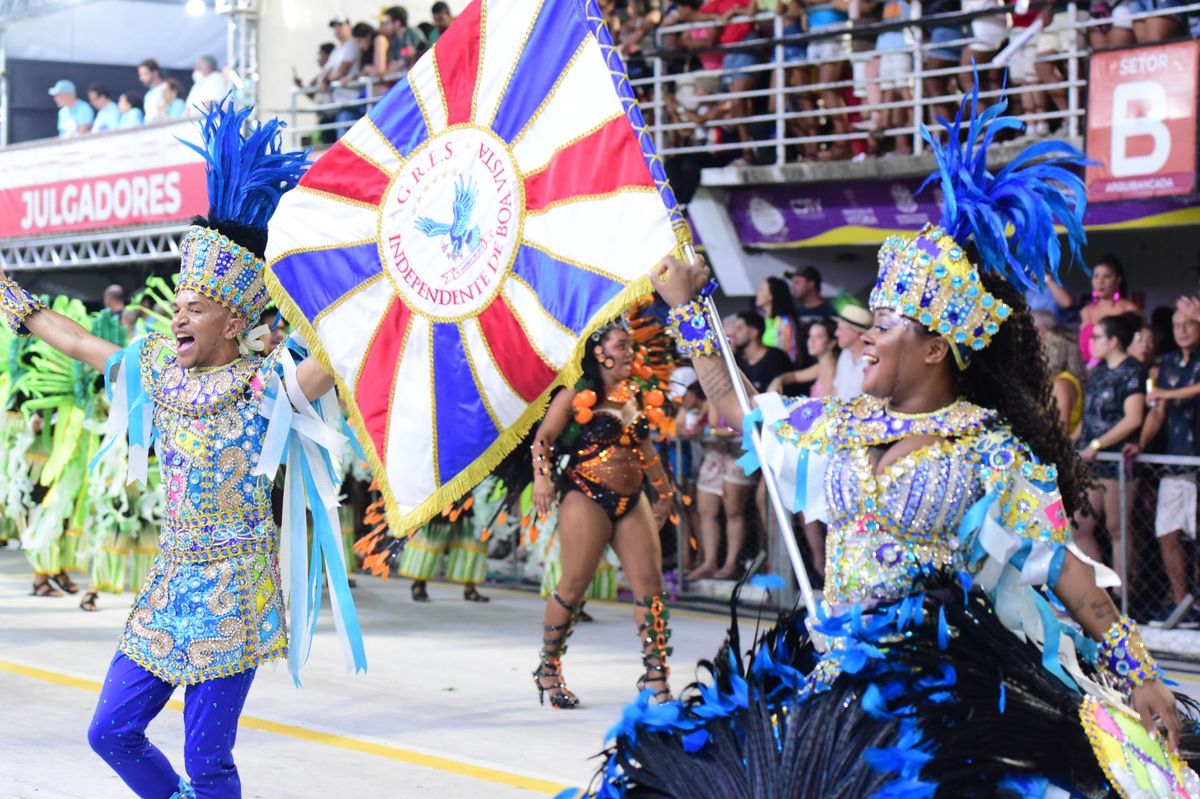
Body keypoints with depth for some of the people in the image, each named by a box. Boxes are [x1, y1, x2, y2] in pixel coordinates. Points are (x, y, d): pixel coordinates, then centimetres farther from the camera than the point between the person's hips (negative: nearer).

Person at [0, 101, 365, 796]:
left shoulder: (262, 386, -12)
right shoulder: (163, 371, 7)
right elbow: (81, 344, 20)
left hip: (231, 595, -7)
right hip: (171, 584, 7)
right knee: (113, 731, 10)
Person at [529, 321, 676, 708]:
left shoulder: (636, 396, 16)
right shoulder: (577, 395, -2)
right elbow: (544, 437, -6)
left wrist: (663, 489, 30)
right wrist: (542, 477, -21)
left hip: (631, 501, 6)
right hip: (586, 497, -6)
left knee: (650, 583, -4)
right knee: (574, 584, -4)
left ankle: (655, 676, 0)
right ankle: (548, 669, 13)